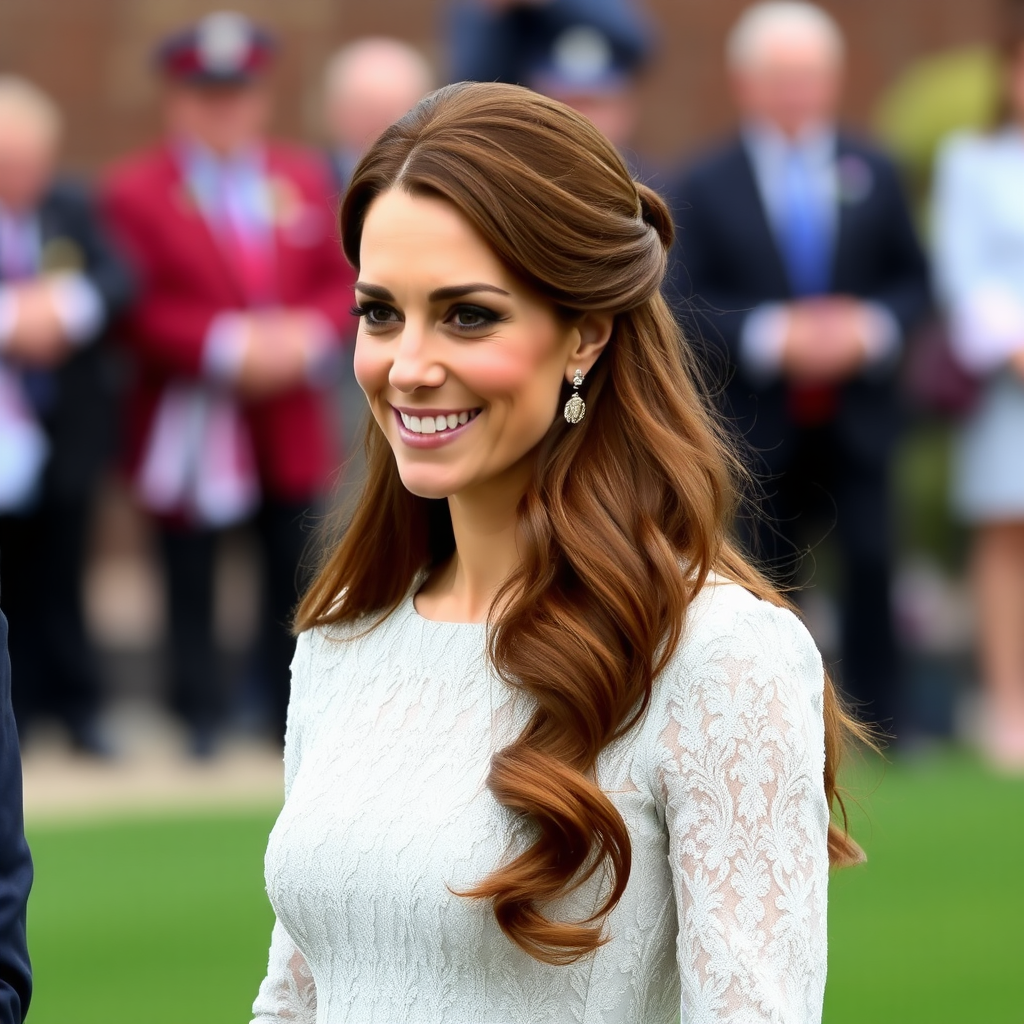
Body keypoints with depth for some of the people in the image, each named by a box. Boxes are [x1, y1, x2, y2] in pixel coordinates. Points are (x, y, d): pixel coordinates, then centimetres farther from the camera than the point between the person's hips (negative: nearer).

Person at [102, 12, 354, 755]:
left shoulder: (303, 178, 11)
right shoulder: (135, 193, -4)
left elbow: (345, 282, 9)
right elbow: (137, 309, -11)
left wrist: (309, 334, -12)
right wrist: (226, 347, -21)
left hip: (293, 426, 4)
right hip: (191, 435, -4)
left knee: (297, 577, 7)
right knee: (191, 582, 2)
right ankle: (201, 719, 13)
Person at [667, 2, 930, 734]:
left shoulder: (874, 174, 9)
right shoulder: (705, 187, 3)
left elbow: (912, 280, 9)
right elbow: (690, 303, -3)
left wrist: (872, 328, -11)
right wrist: (770, 337, -18)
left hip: (857, 412, 1)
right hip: (760, 419, -1)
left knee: (871, 563, -8)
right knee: (769, 579, 4)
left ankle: (879, 726, -1)